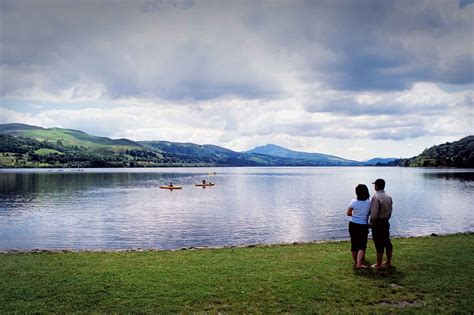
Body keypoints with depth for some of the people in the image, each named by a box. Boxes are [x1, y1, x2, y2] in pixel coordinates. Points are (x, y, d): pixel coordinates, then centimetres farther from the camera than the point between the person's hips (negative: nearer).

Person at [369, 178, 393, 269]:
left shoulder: (376, 197, -20)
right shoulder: (389, 197, 5)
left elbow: (374, 213, -21)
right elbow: (390, 211, 11)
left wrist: (371, 223, -9)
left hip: (378, 223, -8)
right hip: (386, 222, 8)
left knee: (379, 244, 0)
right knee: (387, 242, 15)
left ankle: (378, 264, 8)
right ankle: (388, 262, 25)